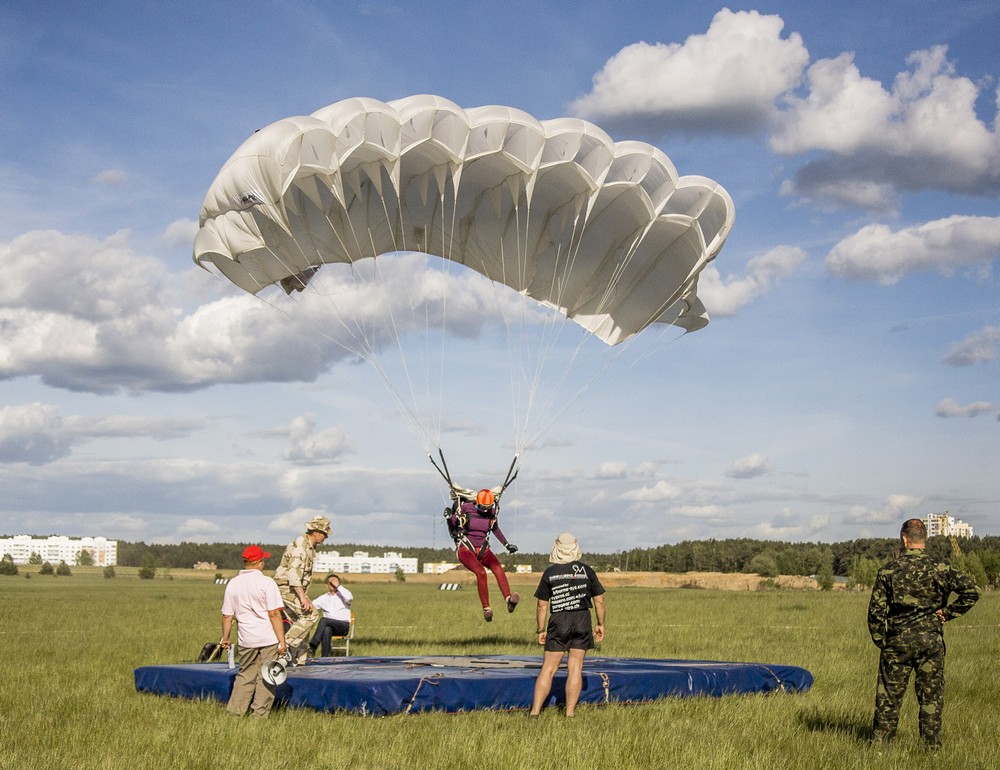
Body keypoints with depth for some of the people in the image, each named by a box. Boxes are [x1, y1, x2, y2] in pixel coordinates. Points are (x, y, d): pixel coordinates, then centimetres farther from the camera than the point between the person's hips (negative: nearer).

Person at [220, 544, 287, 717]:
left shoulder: (233, 584, 4)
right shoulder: (266, 582, -9)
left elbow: (227, 616, 6)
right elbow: (274, 614, -12)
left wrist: (225, 638, 19)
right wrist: (282, 641, -9)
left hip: (246, 639, 4)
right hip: (268, 638, -4)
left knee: (245, 675, 16)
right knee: (265, 677, 5)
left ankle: (235, 711, 14)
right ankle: (259, 713, 6)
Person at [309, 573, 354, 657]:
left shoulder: (342, 595, 9)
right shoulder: (323, 598, 19)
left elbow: (349, 598, -16)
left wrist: (338, 586, -10)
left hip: (344, 626, -2)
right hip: (329, 625, 2)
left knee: (323, 620, -32)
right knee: (327, 630, -37)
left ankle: (313, 646, -40)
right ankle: (325, 658, -42)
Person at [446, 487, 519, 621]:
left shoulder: (492, 512, 4)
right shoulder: (465, 508, -8)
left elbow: (495, 528, 23)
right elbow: (452, 526, 4)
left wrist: (507, 544, 25)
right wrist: (449, 517, -18)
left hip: (482, 549, 4)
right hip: (465, 548, -4)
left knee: (497, 567, -28)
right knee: (481, 572, -31)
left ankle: (509, 599, -43)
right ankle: (486, 609, -29)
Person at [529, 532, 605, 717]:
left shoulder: (550, 573, 0)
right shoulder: (586, 571, 3)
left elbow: (542, 605, 0)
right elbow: (599, 601, 3)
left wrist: (541, 630, 7)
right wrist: (600, 624, 13)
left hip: (558, 622, -1)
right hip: (582, 621, 1)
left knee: (548, 669, 4)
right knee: (575, 669, 6)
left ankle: (535, 711, 0)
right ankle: (570, 713, 5)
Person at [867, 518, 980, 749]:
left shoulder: (888, 571, -2)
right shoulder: (939, 569, -4)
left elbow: (876, 611, -2)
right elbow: (971, 591, -13)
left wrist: (881, 641, 8)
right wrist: (948, 612, -3)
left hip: (897, 641, 1)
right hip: (930, 640, 0)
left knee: (889, 696, 8)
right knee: (931, 696, 8)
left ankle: (879, 744, 12)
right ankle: (931, 746, 11)